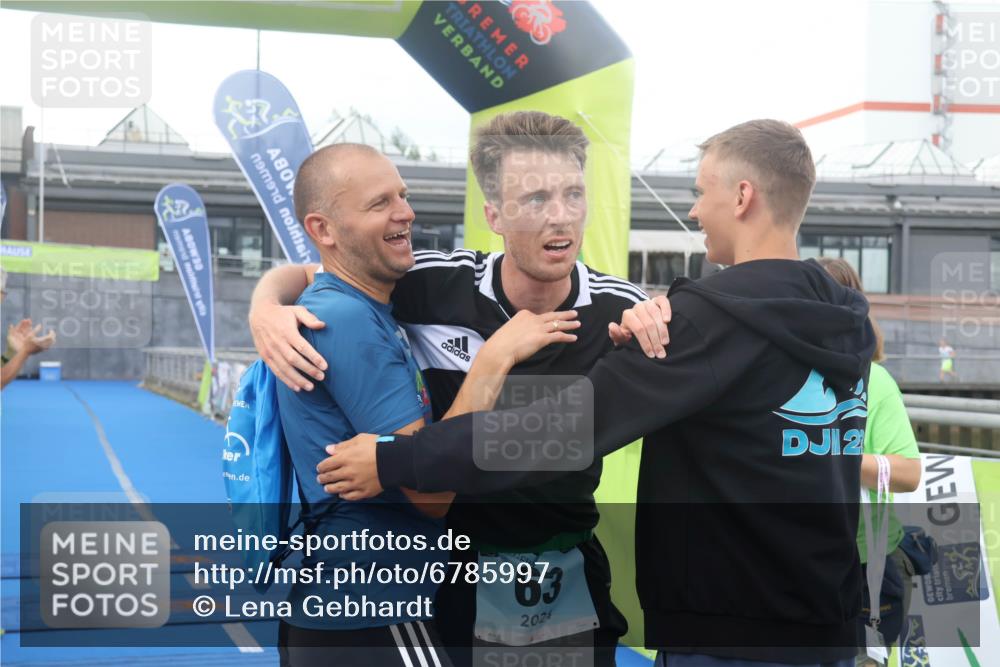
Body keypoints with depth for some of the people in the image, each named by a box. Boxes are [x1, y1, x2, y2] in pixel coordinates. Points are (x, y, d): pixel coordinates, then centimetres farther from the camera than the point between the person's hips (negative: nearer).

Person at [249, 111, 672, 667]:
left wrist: (651, 330, -21)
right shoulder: (437, 285, -14)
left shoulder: (619, 309, -13)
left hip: (572, 578, 2)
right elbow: (302, 276, -1)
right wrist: (266, 308, -23)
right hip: (457, 573, -1)